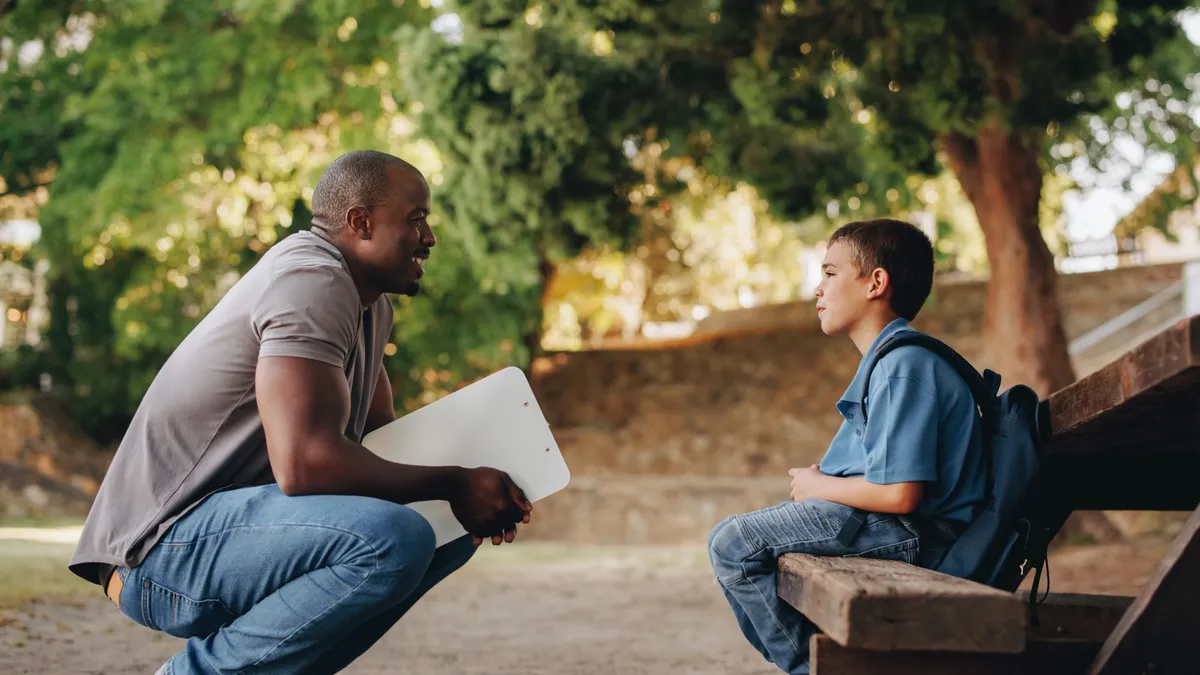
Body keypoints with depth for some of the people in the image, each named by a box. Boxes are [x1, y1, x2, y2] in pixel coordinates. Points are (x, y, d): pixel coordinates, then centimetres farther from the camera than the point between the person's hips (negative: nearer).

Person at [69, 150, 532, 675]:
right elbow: (304, 463, -29)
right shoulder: (312, 282, -17)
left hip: (238, 516, 10)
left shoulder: (371, 305, 14)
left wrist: (471, 490, -1)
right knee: (394, 538, -31)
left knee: (452, 529, 10)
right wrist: (452, 483, -18)